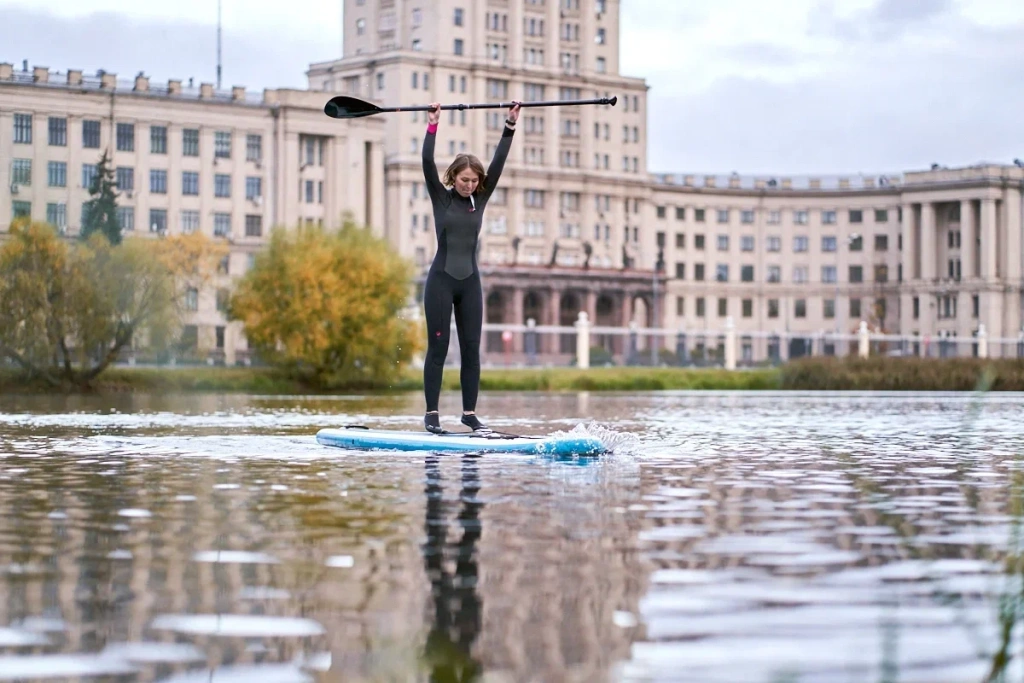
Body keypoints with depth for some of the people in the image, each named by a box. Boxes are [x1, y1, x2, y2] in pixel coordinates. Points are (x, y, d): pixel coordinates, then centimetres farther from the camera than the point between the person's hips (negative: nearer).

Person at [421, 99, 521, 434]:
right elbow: (427, 163, -12)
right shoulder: (441, 198, -1)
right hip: (441, 279, -4)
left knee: (472, 349, 3)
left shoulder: (481, 199, 7)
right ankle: (432, 413, 1)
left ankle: (469, 412, 10)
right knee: (438, 348, -2)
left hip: (470, 281, 4)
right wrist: (432, 126, -15)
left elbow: (498, 163, 1)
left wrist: (510, 125, -4)